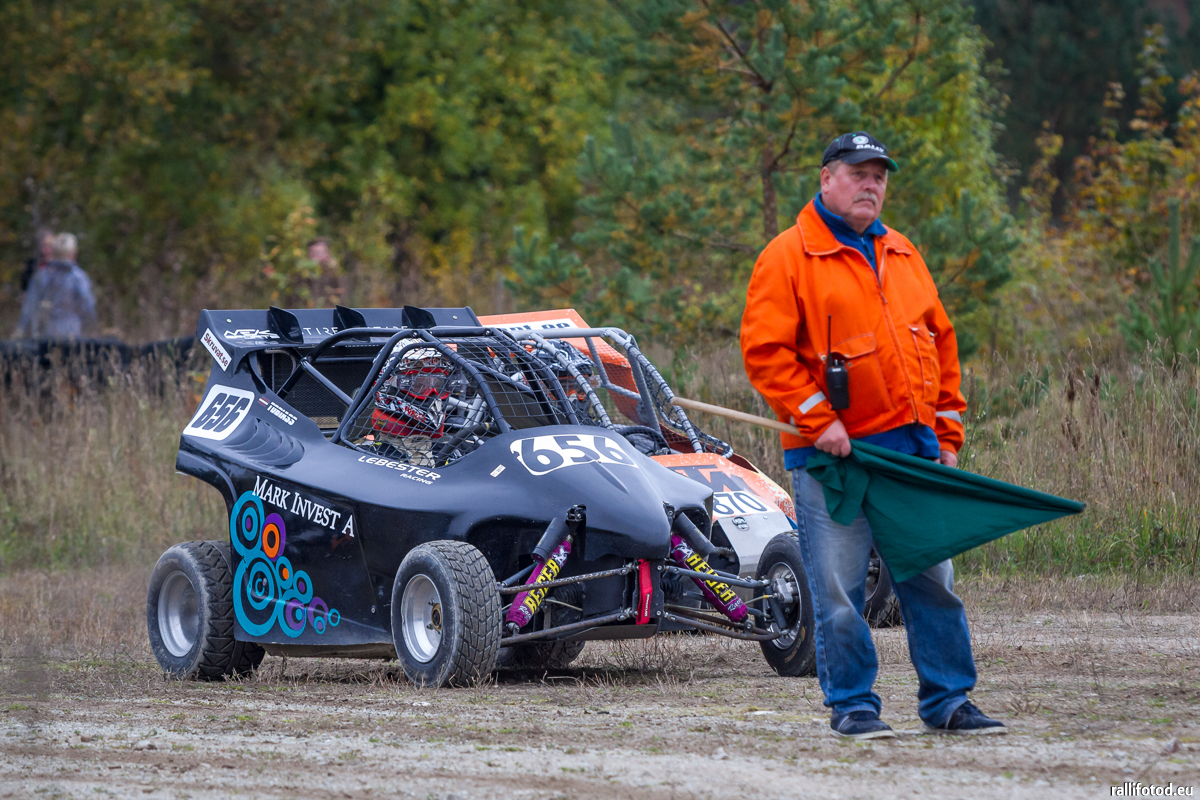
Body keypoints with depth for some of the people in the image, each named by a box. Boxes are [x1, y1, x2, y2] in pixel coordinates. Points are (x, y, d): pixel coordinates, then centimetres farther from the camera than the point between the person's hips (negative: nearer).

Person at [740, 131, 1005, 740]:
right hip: (832, 456, -6)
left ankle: (947, 701, 14)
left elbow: (941, 344, 21)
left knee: (933, 580, 6)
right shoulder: (789, 257, -3)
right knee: (839, 590, -4)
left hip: (911, 448, 6)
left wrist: (947, 433, 15)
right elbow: (765, 350, -10)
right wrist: (818, 420, -15)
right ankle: (851, 705, 6)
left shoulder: (903, 257, 16)